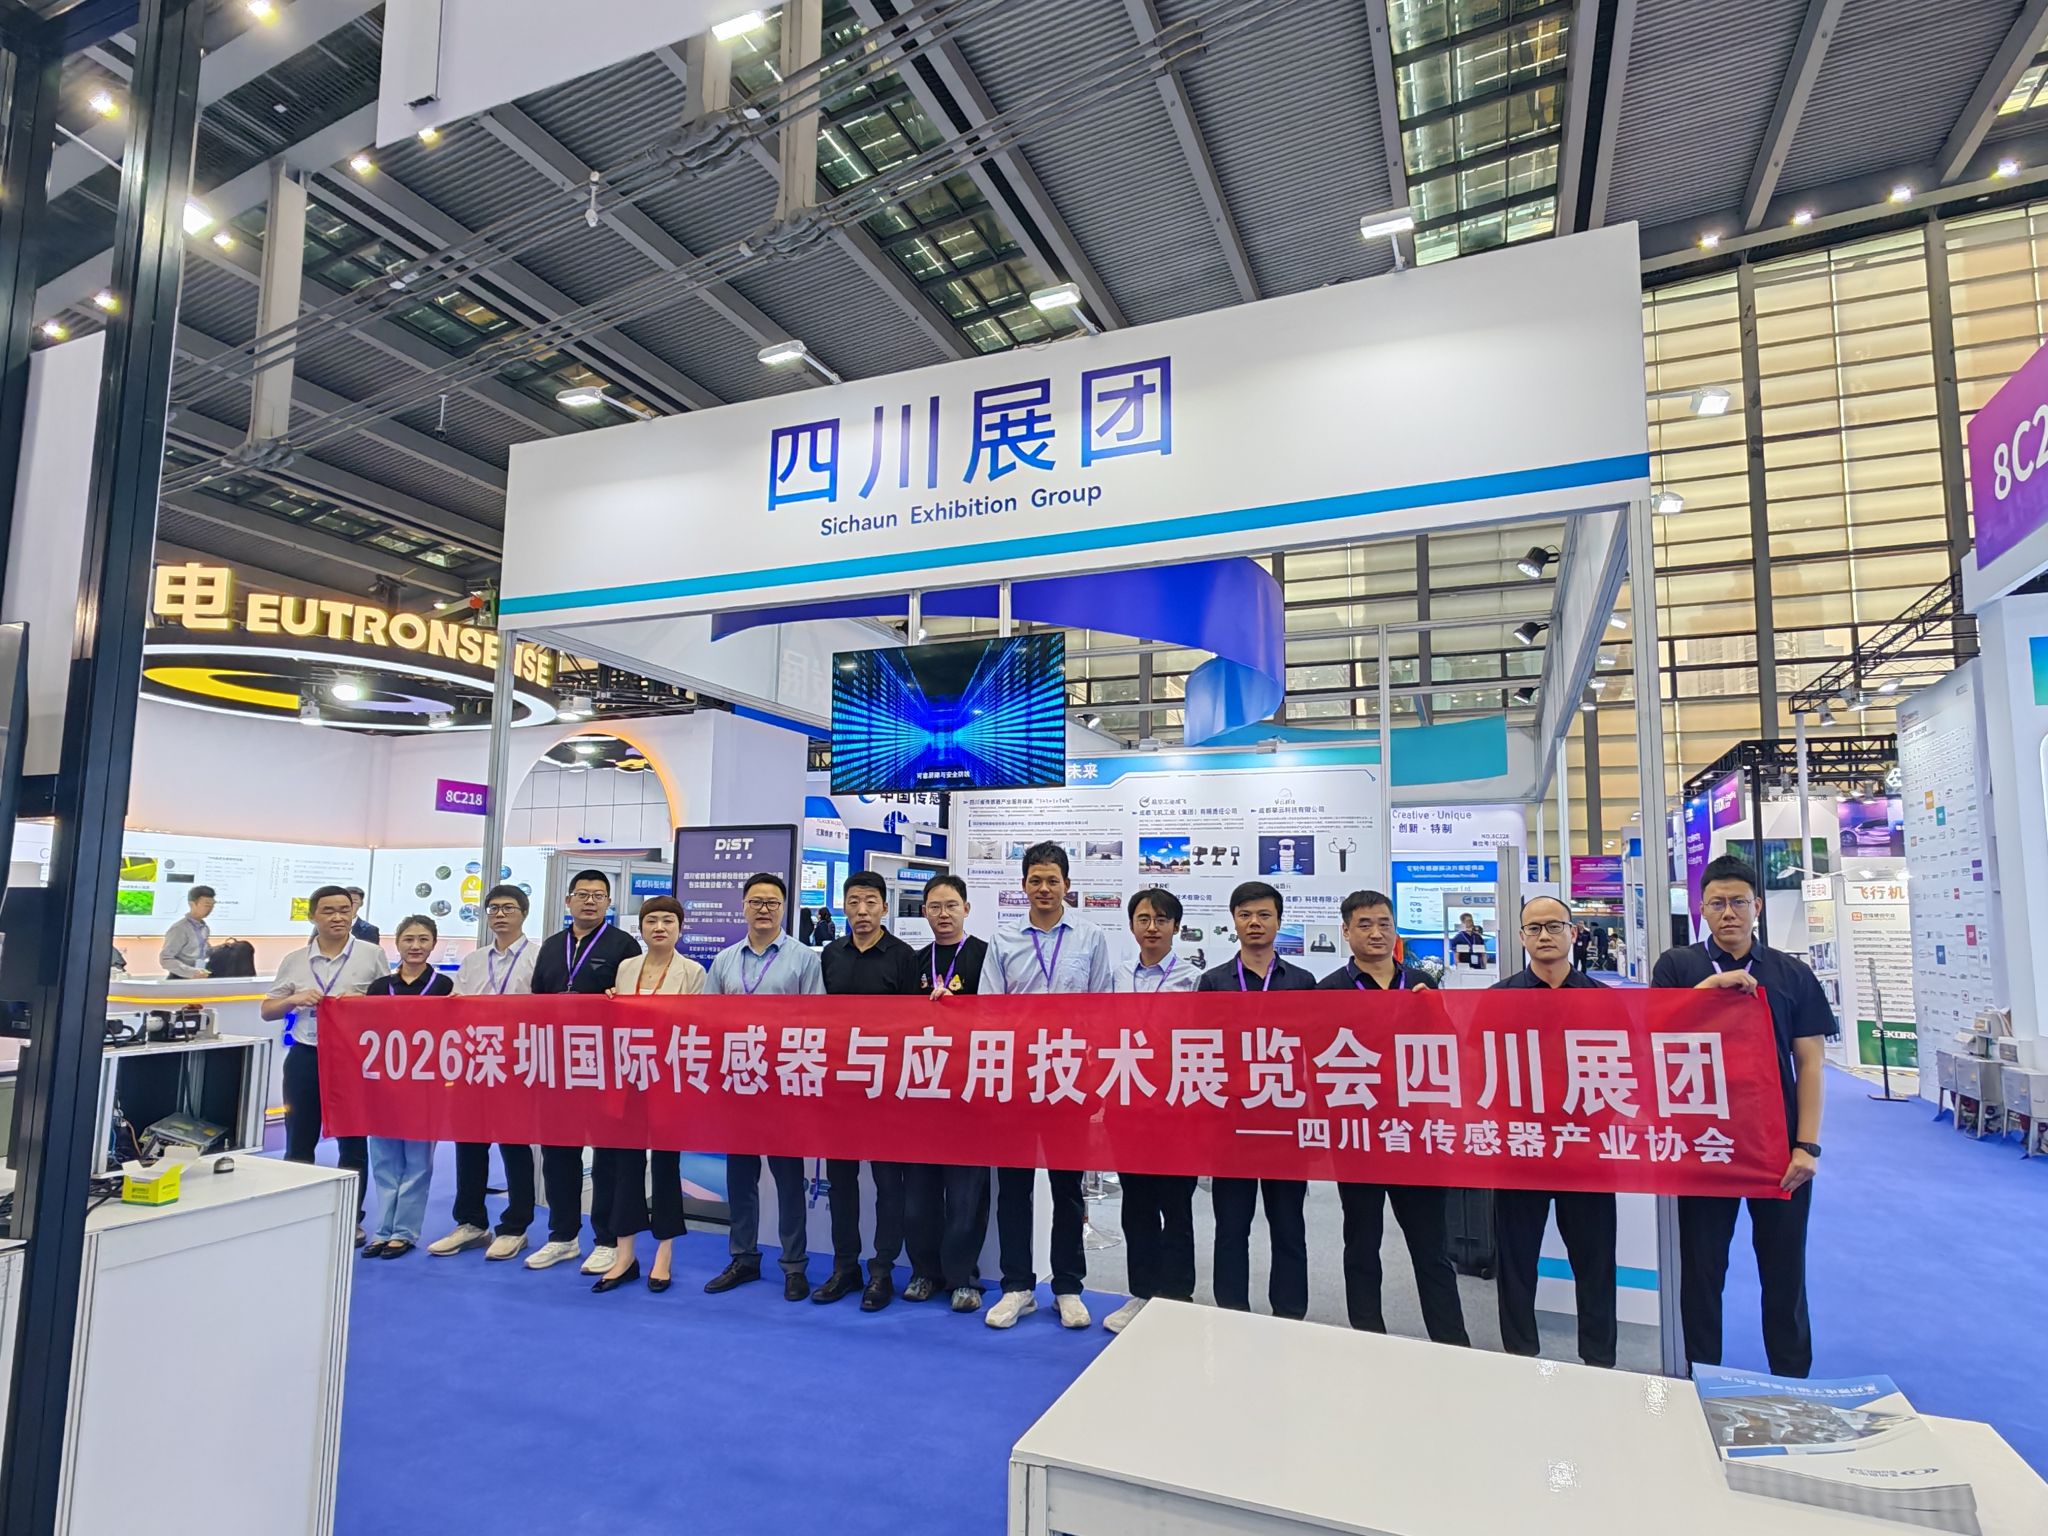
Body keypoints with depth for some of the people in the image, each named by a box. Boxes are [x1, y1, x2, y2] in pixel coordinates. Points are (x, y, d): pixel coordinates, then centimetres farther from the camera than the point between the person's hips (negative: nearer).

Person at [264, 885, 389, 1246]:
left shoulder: (372, 955, -1)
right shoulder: (295, 960, 6)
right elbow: (267, 1011, 11)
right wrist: (294, 1000, -8)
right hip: (305, 1057, 2)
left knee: (352, 1142, 6)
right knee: (299, 1143, 10)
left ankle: (352, 1219, 18)